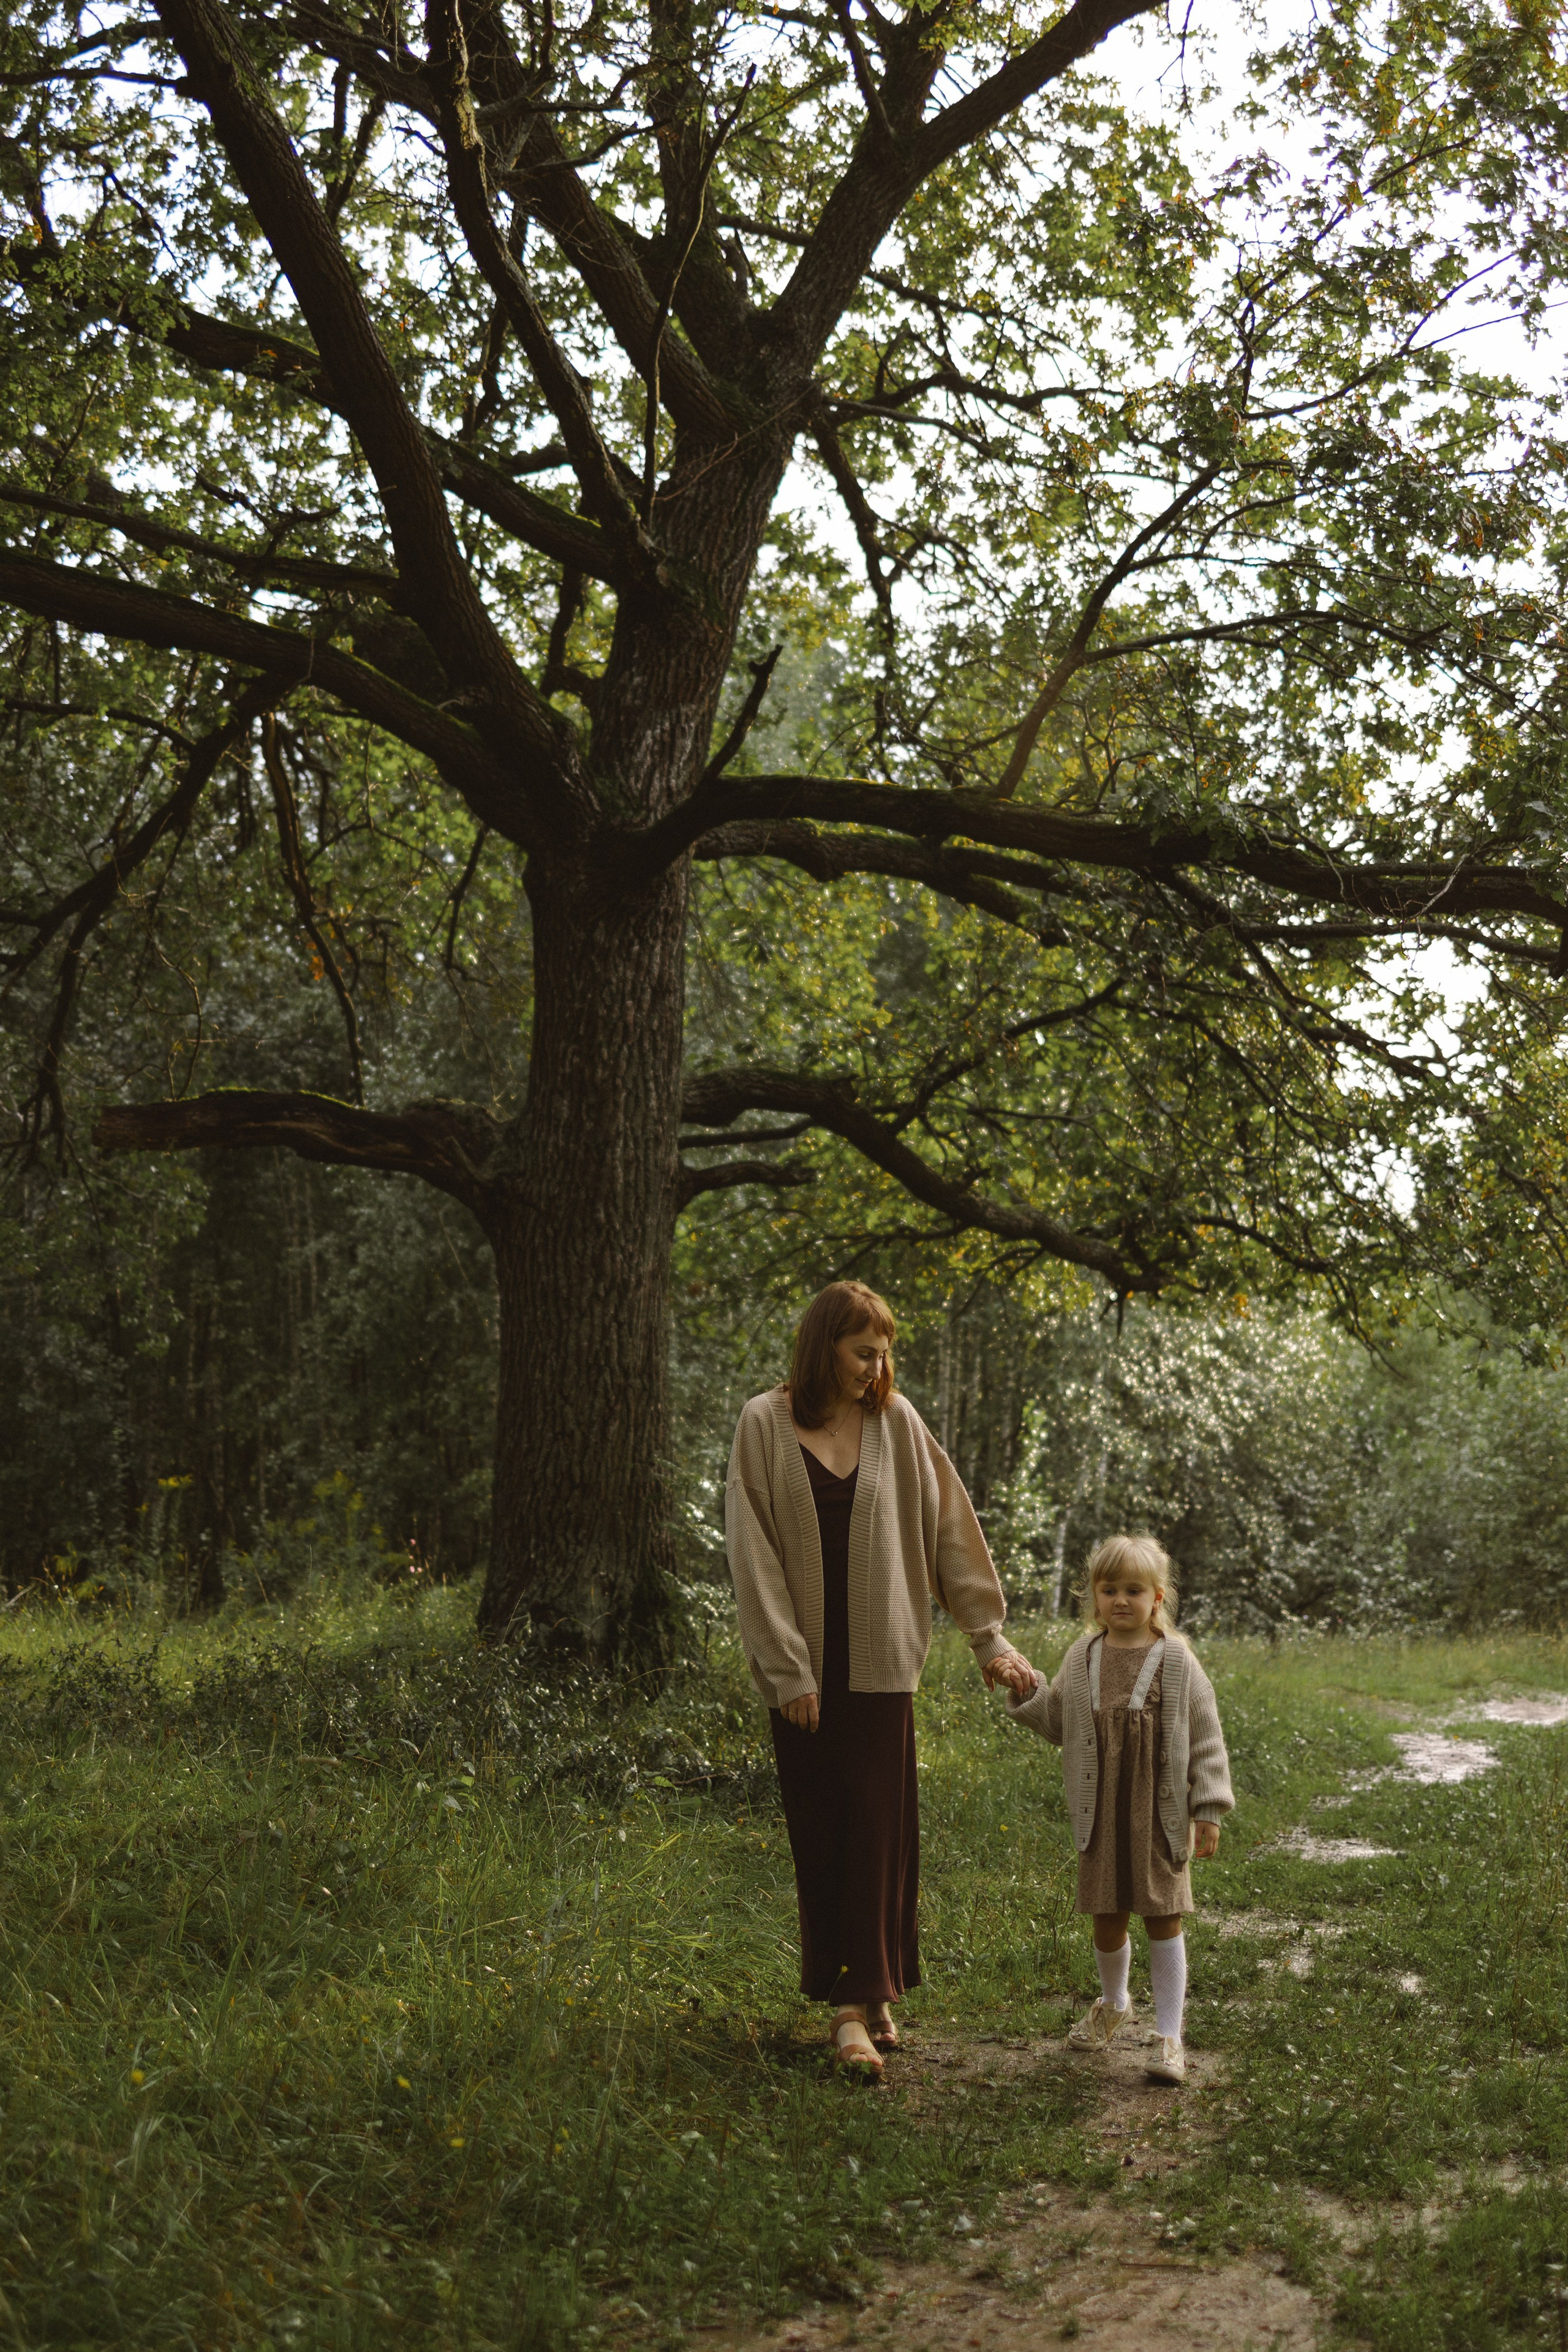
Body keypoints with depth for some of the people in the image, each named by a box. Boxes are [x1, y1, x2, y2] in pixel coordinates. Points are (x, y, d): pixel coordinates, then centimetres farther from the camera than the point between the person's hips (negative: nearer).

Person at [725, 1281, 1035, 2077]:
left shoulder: (896, 1423, 3)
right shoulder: (765, 1425, -4)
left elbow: (951, 1530, 7)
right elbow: (754, 1553, -5)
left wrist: (988, 1636, 6)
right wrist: (786, 1668, -9)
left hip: (879, 1659, 1)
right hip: (806, 1665, -1)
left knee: (878, 1831, -1)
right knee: (821, 1832, 3)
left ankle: (866, 1997, 6)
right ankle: (852, 1998, 9)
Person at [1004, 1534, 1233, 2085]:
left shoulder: (1176, 1662, -5)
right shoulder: (1081, 1659, 5)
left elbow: (1206, 1740, -3)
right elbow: (1059, 1724, 15)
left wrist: (1209, 1811, -7)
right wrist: (1028, 1693, -2)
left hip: (1161, 1816, -3)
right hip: (1100, 1814, 3)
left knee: (1163, 1921, 1)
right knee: (1107, 1919, 11)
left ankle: (1169, 2037, 10)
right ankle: (1113, 2004, 39)